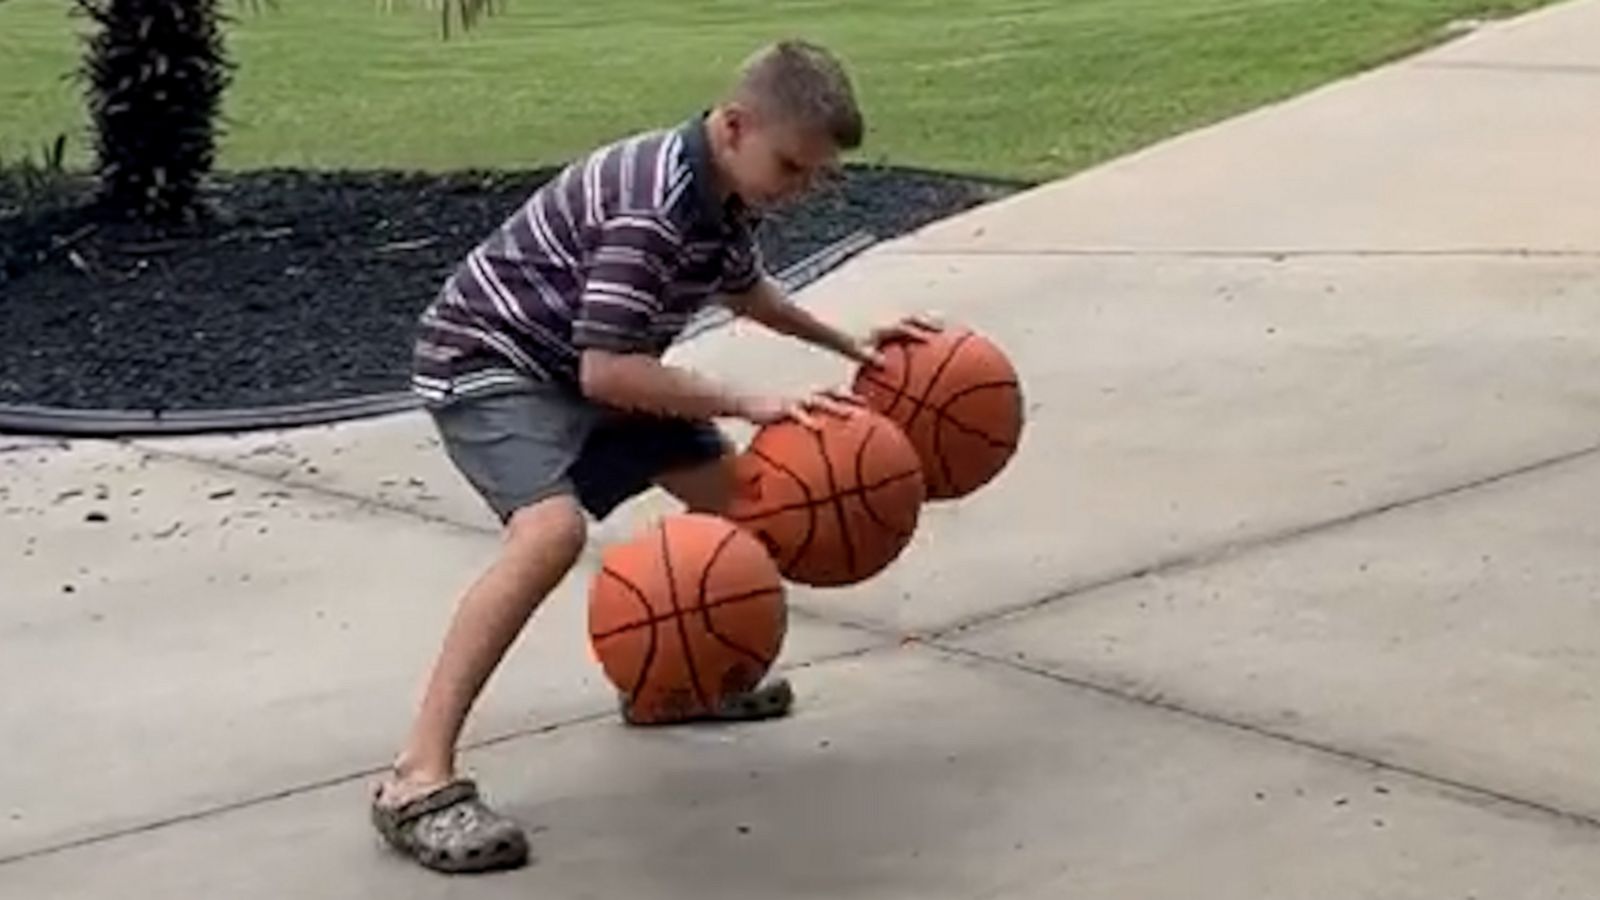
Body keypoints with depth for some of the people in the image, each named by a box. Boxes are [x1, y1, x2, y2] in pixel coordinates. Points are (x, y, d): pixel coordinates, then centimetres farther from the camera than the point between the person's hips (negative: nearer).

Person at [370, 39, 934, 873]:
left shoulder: (725, 190, -1)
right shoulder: (651, 206, -31)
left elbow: (740, 286, 22)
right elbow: (606, 369, -35)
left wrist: (848, 344, 21)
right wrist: (750, 405, -34)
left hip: (576, 365, 10)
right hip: (486, 358, -10)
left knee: (727, 487, 15)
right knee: (552, 529, -34)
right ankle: (418, 779, -33)